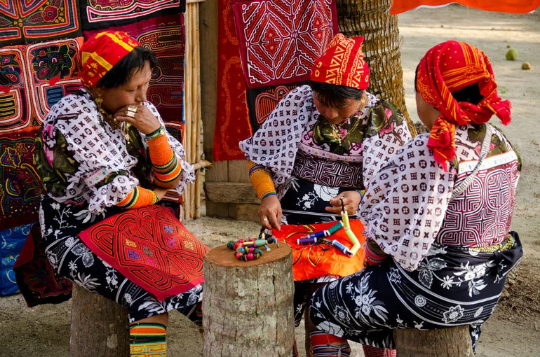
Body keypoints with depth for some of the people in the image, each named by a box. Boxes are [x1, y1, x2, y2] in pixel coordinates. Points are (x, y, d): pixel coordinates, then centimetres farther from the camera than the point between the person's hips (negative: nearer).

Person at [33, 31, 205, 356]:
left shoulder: (142, 111, 1)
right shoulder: (75, 115, -18)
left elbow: (172, 180, 0)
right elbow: (115, 192, -18)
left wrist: (155, 131, -14)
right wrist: (154, 196, 0)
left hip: (134, 221, 6)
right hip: (76, 232, -6)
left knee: (202, 271, -14)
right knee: (150, 295, -27)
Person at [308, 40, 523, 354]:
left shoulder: (424, 154, -25)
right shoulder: (503, 146, -2)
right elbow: (490, 217, 7)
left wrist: (374, 259, 2)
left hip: (433, 293, -7)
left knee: (323, 304, 12)